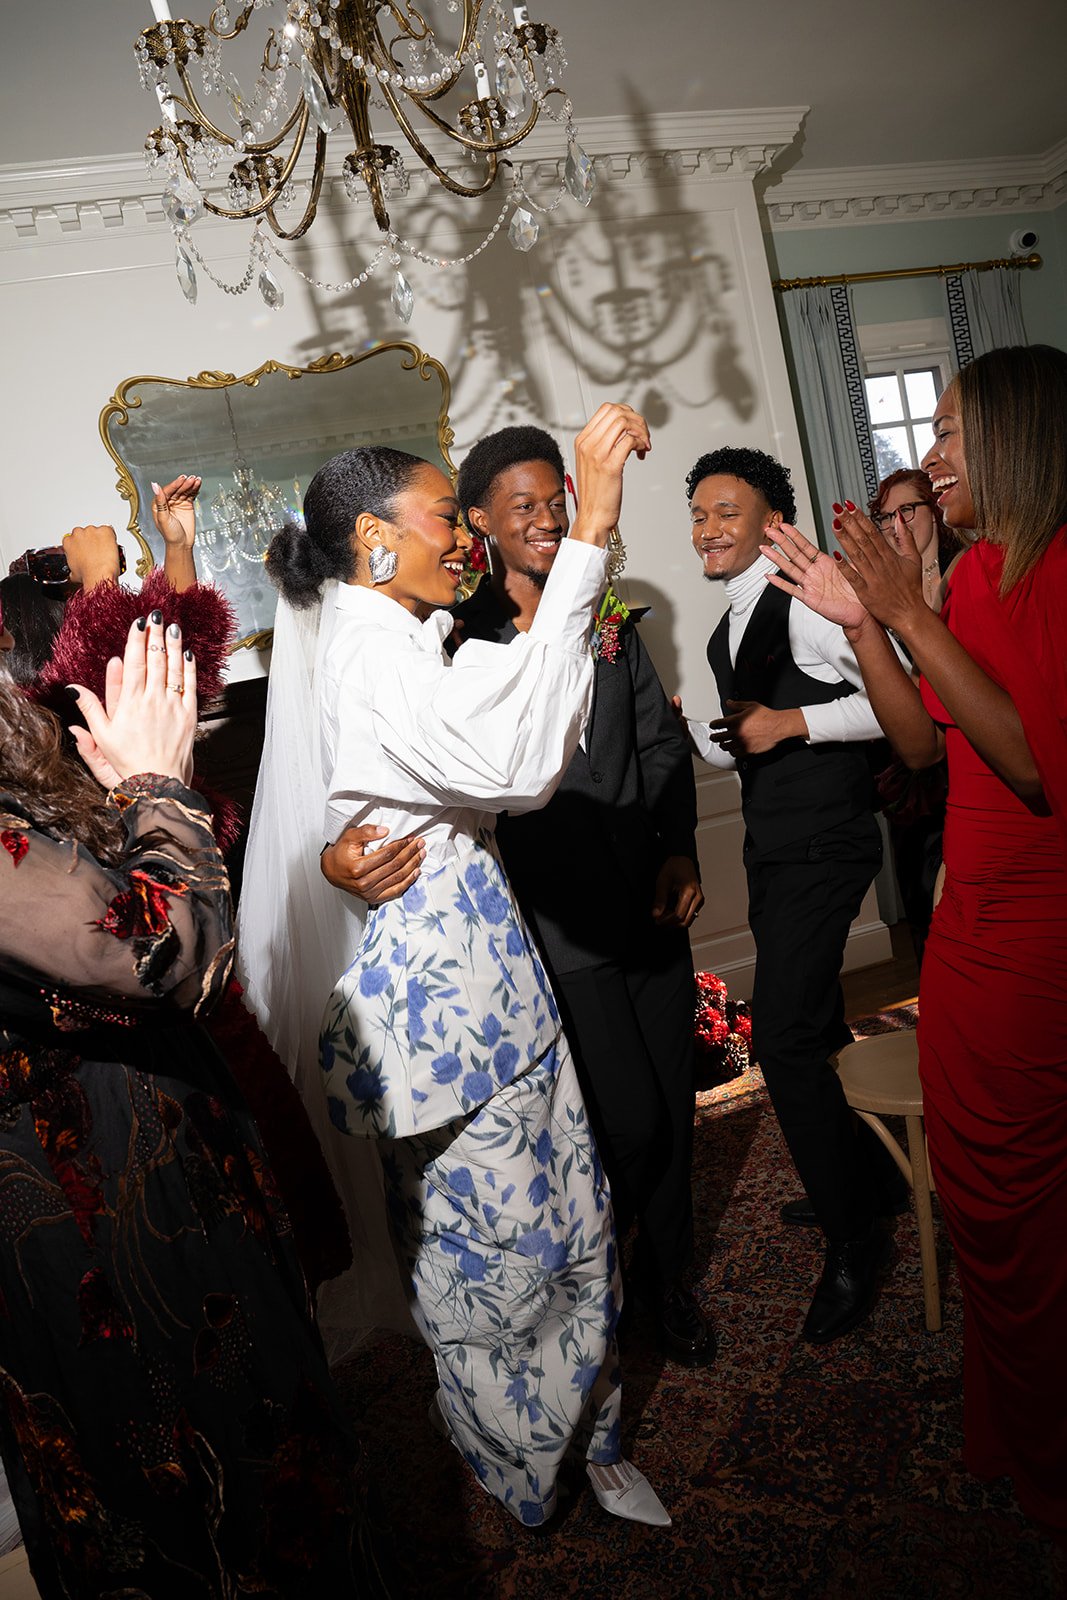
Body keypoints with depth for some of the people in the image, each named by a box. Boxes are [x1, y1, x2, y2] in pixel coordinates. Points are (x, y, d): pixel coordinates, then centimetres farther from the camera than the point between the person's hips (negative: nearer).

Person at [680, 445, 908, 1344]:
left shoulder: (805, 600, -11)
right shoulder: (726, 633, 17)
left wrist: (794, 721, -19)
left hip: (820, 847, -10)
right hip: (773, 849, 10)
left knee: (786, 1039, -12)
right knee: (813, 1027, 18)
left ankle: (853, 1245, 6)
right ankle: (869, 1180, 37)